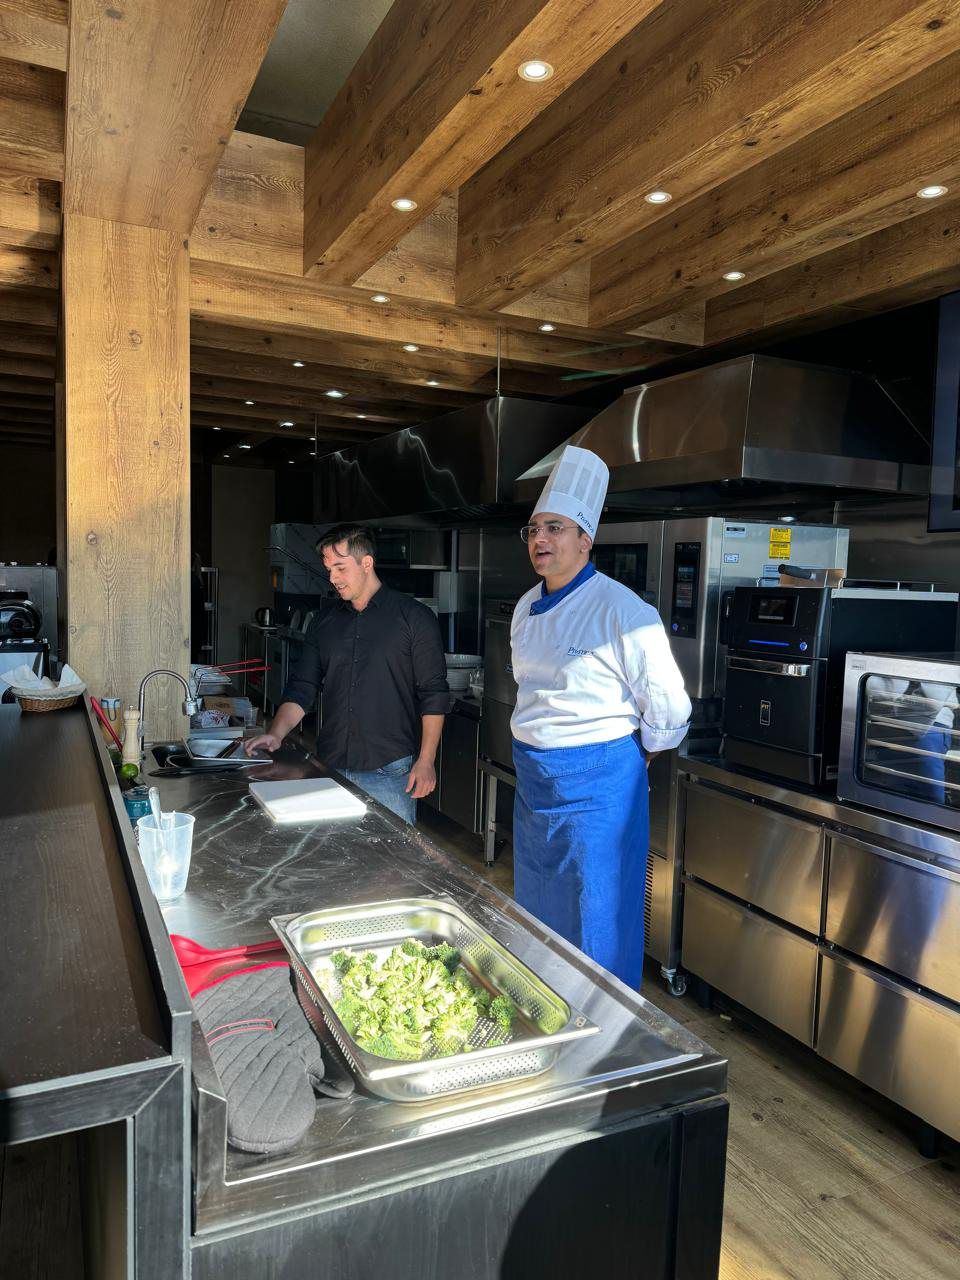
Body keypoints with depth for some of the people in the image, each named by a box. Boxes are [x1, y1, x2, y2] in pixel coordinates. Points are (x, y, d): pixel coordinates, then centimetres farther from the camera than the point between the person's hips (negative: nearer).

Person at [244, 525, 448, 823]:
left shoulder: (412, 616, -4)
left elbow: (433, 694, -5)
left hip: (390, 772, -4)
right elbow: (301, 687, 10)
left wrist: (425, 761, -10)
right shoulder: (324, 622, 11)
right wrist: (276, 734, -7)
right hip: (331, 770, 4)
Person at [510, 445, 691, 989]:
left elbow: (669, 710, -15)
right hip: (534, 779, 8)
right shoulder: (527, 608, 5)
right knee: (537, 912, 22)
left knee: (598, 925, 6)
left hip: (597, 786, -8)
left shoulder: (623, 612, -19)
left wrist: (629, 763, -3)